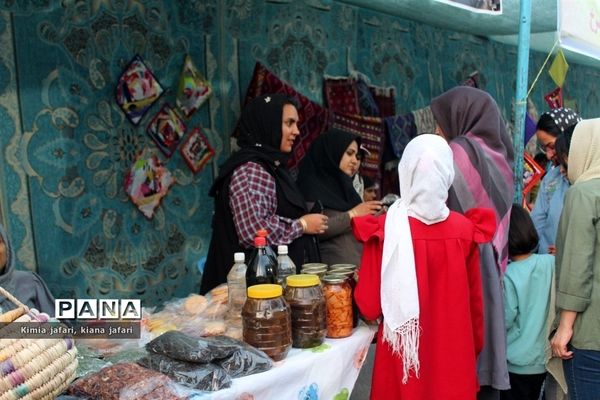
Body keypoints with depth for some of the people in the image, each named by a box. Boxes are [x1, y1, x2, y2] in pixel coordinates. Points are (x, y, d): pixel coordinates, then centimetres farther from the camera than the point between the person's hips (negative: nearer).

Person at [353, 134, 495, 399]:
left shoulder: (385, 229, -16)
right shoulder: (465, 229, -8)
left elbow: (369, 306, -12)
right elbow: (475, 300, 3)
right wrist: (475, 344, 19)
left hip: (404, 350, -2)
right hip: (454, 348, 2)